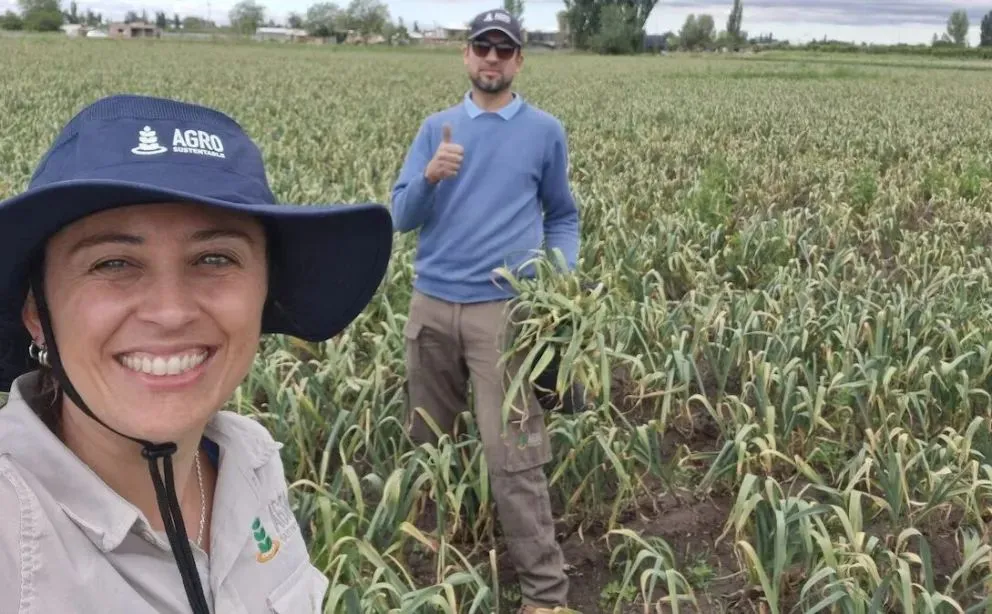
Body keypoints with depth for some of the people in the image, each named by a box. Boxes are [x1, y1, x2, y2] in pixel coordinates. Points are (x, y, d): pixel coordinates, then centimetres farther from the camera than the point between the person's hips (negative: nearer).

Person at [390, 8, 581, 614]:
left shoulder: (546, 131, 6)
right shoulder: (436, 128, 10)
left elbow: (563, 217, 13)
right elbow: (402, 218, 4)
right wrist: (430, 176, -17)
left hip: (505, 307, -3)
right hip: (432, 303, 4)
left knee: (513, 454, -9)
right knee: (425, 438, 15)